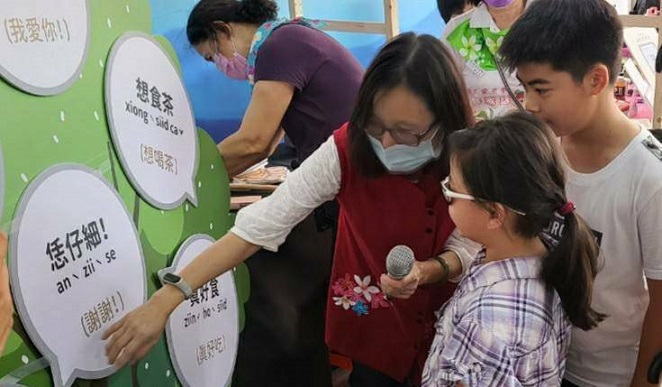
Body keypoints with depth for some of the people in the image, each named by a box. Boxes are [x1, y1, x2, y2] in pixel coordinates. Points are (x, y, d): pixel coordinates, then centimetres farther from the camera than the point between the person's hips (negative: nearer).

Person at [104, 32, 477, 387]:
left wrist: (425, 271, -32)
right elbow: (261, 224, -27)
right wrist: (165, 300, -32)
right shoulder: (347, 149, -23)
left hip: (447, 325, 1)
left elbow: (468, 249, -9)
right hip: (372, 326, -1)